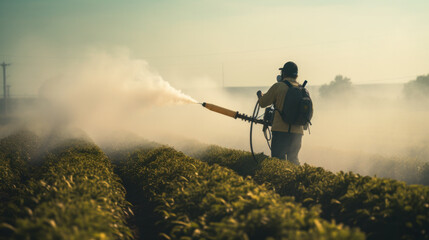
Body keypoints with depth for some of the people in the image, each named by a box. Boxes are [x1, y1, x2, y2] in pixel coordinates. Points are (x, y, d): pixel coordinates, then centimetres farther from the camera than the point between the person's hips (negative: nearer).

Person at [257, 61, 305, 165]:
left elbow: (263, 103, 4)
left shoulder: (278, 86, -5)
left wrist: (260, 94, 25)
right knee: (293, 160, 16)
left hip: (281, 130, -5)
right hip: (297, 132, 5)